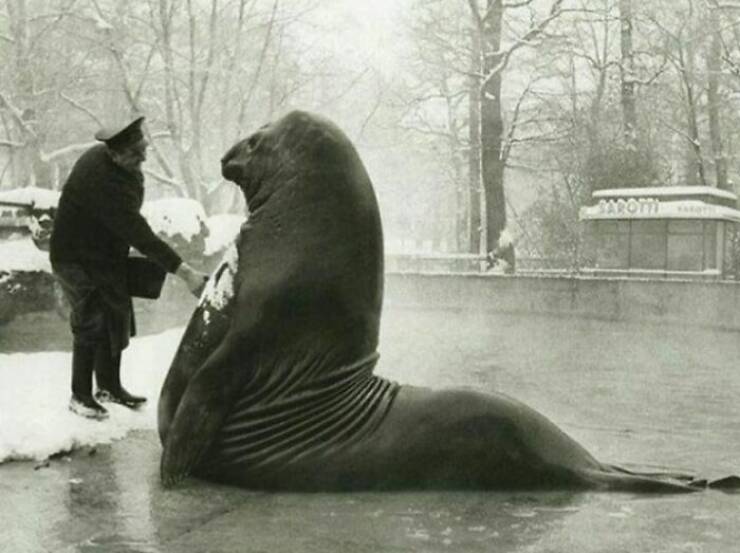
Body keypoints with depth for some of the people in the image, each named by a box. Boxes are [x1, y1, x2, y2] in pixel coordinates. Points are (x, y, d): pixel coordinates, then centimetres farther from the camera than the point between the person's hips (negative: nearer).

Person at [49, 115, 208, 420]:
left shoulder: (115, 164, -4)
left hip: (106, 255, 9)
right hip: (79, 260, -9)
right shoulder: (102, 182, -34)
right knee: (91, 325, -5)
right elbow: (139, 234, -37)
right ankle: (80, 396, 11)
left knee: (117, 319, 13)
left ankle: (110, 386, 27)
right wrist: (185, 272, -39)